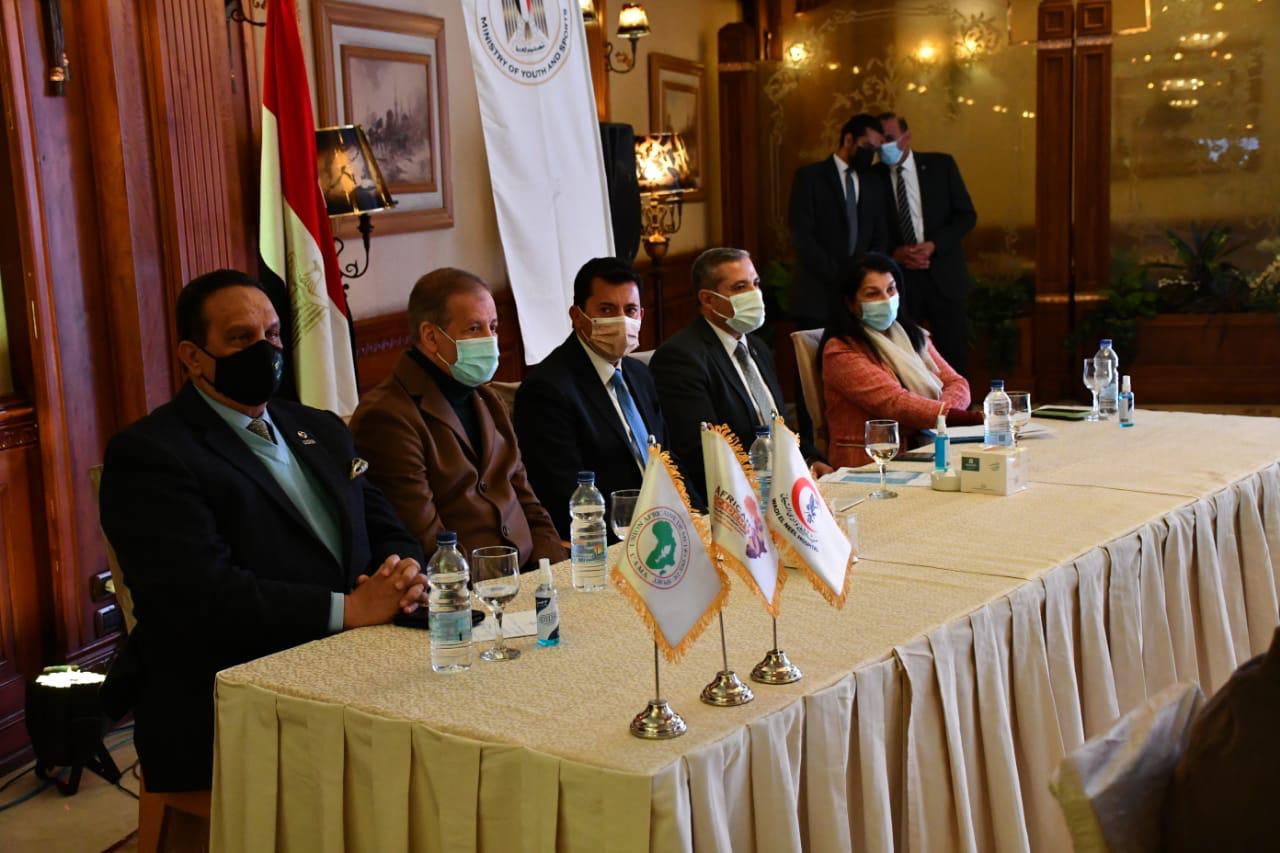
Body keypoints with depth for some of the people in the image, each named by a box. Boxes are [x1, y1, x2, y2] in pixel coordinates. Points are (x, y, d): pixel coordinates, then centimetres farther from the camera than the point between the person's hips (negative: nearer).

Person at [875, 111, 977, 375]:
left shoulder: (941, 165, 4)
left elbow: (966, 215, 3)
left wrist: (933, 245, -11)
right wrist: (894, 252, -12)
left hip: (943, 275, 1)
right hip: (898, 278, 0)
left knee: (954, 356, 1)